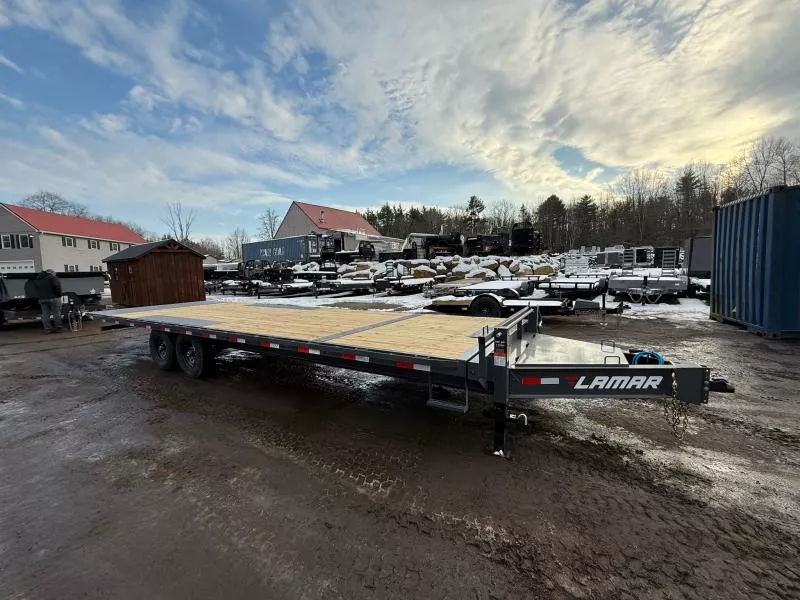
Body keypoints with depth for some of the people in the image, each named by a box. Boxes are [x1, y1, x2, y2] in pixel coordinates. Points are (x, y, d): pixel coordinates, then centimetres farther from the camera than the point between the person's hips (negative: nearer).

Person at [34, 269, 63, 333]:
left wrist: (40, 296, 16)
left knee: (45, 314, 6)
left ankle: (48, 328, 4)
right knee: (56, 313, -1)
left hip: (42, 299, 6)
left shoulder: (38, 279, 19)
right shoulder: (52, 277, -3)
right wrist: (59, 295, -8)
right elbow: (57, 286, -17)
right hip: (53, 298, -6)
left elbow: (37, 290, 17)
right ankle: (58, 328, -1)